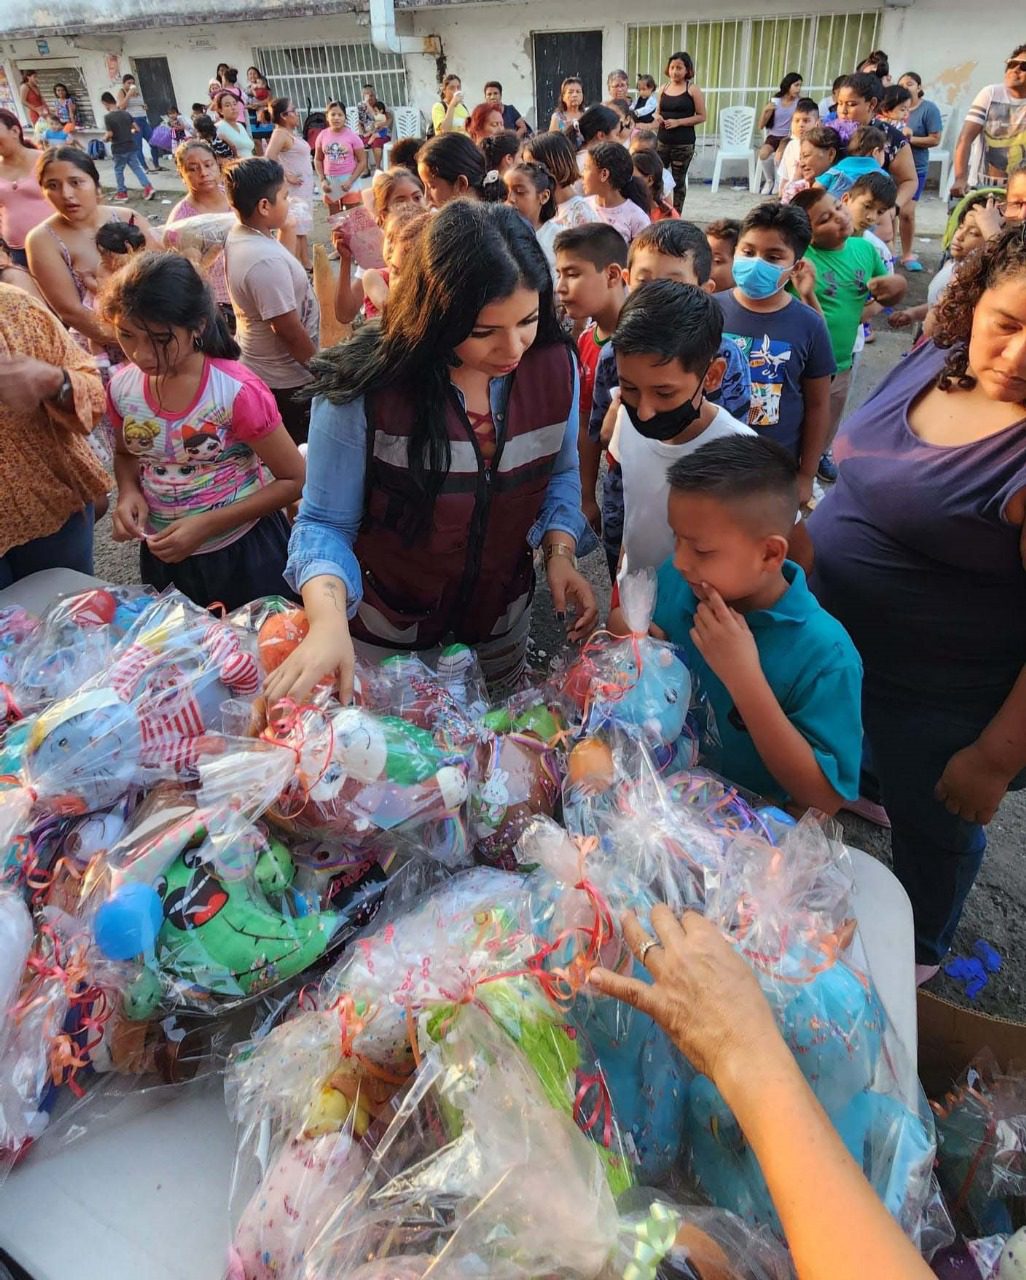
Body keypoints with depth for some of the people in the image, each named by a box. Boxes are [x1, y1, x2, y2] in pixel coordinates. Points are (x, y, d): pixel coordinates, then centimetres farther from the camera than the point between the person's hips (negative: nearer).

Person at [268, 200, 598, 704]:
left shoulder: (556, 365, -14)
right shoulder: (365, 387, -27)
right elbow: (324, 522, -20)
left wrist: (561, 552, -14)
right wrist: (328, 619, -39)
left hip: (502, 615, 4)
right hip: (386, 625, -3)